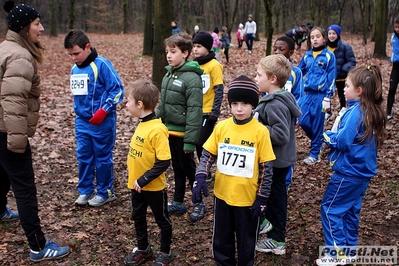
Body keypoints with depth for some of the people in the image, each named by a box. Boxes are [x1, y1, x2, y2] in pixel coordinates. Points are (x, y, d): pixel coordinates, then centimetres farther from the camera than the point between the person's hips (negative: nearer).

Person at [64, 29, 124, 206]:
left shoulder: (102, 65, -14)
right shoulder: (74, 69, 7)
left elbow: (117, 90, -15)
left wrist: (103, 111, -19)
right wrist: (78, 112, 13)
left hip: (102, 123, -6)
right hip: (81, 122, 7)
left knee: (103, 158, 6)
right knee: (83, 157, 12)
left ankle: (105, 192, 21)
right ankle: (85, 190, 27)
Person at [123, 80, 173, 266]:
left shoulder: (157, 129, -25)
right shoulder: (141, 125, 1)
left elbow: (163, 163, -27)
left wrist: (143, 180, -24)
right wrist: (135, 179, 10)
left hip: (153, 186, -8)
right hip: (136, 184, 8)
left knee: (162, 220, 13)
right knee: (138, 218, 22)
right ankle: (143, 249, 42)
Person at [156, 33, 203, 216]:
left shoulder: (192, 78, -17)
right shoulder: (169, 74, 9)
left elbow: (194, 112, -21)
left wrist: (190, 140, -23)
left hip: (182, 132, -7)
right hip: (170, 131, 8)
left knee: (188, 168, 6)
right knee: (177, 168, 18)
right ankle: (178, 203, 30)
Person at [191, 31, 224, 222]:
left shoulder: (214, 65, -9)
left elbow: (219, 90, -11)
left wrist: (215, 112, -17)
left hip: (207, 113, -7)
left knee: (201, 147, -9)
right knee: (199, 147, 17)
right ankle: (206, 175, 42)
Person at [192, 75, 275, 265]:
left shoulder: (260, 131, -13)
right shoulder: (221, 127, -4)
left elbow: (266, 168, -9)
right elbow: (208, 155, 1)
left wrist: (261, 199, -9)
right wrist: (200, 178, -15)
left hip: (248, 198, -3)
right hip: (222, 195, 3)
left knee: (246, 242, 16)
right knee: (221, 240, 20)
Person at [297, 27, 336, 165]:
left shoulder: (329, 56, -4)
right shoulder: (307, 55, 8)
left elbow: (331, 77, -6)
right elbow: (299, 73, 15)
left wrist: (328, 97, -10)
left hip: (320, 95, -4)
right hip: (307, 93, 4)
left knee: (317, 124, 2)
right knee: (303, 121, 0)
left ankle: (314, 154, 15)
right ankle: (319, 140, 29)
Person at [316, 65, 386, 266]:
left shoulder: (356, 112, -22)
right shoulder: (373, 111, 7)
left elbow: (342, 141, -24)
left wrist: (327, 136, -7)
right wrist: (336, 136, 5)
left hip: (349, 171, -9)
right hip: (363, 170, 9)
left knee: (330, 209, 2)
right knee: (351, 210, 19)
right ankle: (349, 250, 29)